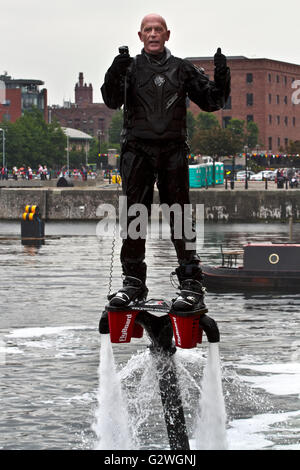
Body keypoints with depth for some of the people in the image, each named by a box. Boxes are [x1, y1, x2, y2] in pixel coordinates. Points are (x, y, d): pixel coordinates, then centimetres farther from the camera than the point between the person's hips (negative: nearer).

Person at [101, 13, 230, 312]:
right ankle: (133, 281, 10)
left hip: (173, 152, 0)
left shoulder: (182, 69, 12)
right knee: (134, 217, 2)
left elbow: (212, 102, 11)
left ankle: (191, 284, -6)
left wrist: (222, 77, -8)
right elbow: (112, 101, -7)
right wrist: (114, 76, -27)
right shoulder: (131, 67, 8)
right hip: (137, 150, 0)